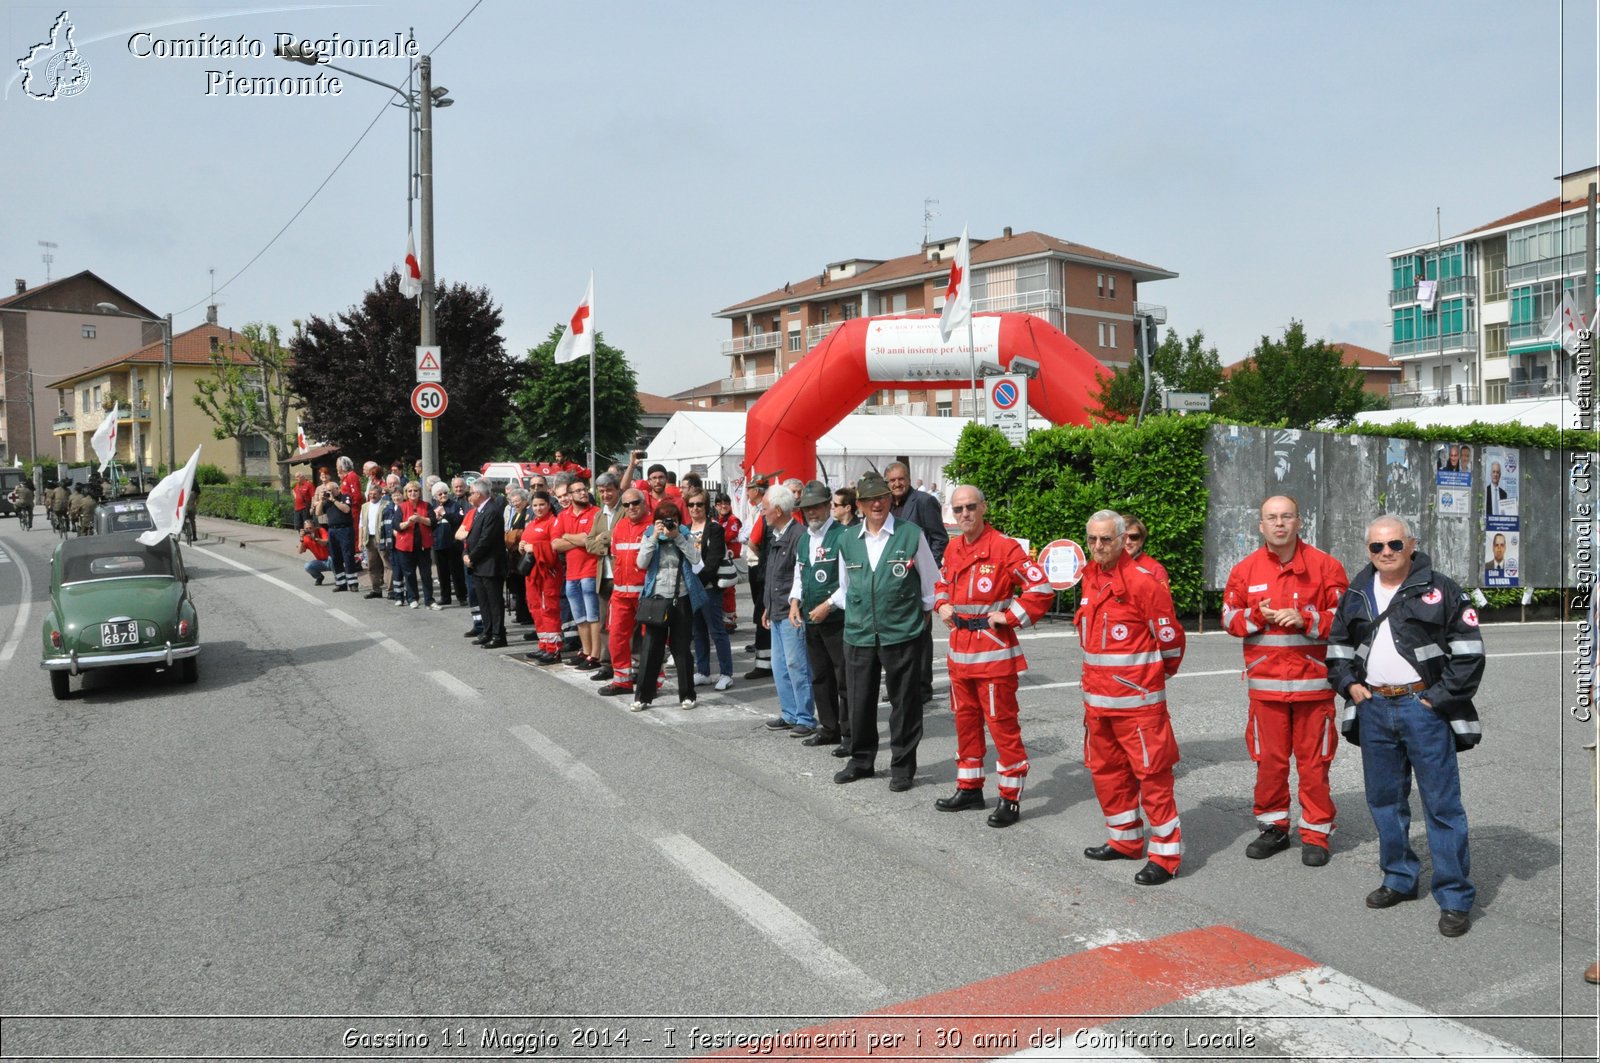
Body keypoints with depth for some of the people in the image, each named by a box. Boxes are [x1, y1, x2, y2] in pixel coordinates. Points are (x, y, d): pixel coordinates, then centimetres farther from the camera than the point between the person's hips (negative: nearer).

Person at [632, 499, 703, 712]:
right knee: (652, 649, 0)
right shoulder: (649, 535, 4)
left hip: (682, 599, 0)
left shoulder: (685, 535, 4)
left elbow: (696, 559, -11)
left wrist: (678, 537, -15)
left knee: (682, 648, 6)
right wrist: (655, 537, -14)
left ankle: (687, 695, 15)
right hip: (657, 598, 0)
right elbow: (641, 562, -9)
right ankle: (643, 696, 8)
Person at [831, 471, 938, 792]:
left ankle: (903, 766, 16)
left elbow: (931, 581, 5)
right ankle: (861, 760, 28)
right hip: (858, 633, 4)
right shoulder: (847, 541, 7)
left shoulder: (911, 534, -5)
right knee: (859, 700, 11)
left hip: (901, 633, -3)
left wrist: (924, 612, 11)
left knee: (903, 701, 4)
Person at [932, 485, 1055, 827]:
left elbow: (1041, 588, -15)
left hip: (994, 649, -7)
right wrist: (942, 605, 9)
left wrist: (1010, 617, -15)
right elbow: (942, 583, 28)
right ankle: (969, 788, 29)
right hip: (960, 648, 7)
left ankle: (1010, 798, 7)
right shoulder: (953, 548, 9)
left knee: (1002, 722, -2)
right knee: (965, 719, 16)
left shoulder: (1005, 547, -12)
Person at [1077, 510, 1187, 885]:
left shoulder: (1143, 582, -16)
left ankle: (1165, 856, 6)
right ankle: (1126, 841, 31)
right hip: (1096, 696, 8)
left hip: (1138, 699, -8)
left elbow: (1170, 637, -9)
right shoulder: (1090, 577, 8)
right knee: (1105, 770, 16)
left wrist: (1160, 671, 7)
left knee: (1152, 772, -3)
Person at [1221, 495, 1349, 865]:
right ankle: (1273, 827, 22)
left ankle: (1315, 833, 16)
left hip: (1313, 681, -2)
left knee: (1314, 761, 4)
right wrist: (1257, 616, -10)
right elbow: (1230, 618, 9)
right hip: (1265, 682, 2)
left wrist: (1304, 620, -15)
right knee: (1269, 759, 7)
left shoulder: (1324, 566, 0)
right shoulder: (1245, 570, 5)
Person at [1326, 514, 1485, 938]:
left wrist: (1441, 696, -11)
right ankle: (1399, 880, 28)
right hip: (1373, 708, 5)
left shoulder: (1439, 589, -4)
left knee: (1442, 803, -2)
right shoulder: (1356, 594, 10)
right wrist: (1348, 684, 6)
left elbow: (1469, 648, -7)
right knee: (1384, 801, 13)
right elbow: (1337, 645, 21)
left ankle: (1455, 898, 5)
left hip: (1423, 707, -5)